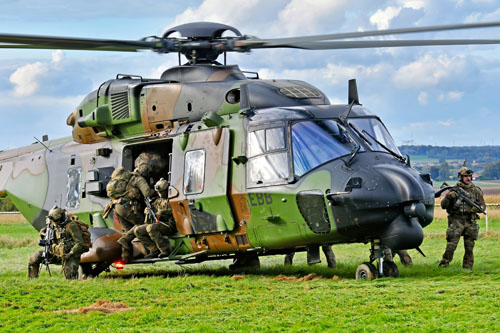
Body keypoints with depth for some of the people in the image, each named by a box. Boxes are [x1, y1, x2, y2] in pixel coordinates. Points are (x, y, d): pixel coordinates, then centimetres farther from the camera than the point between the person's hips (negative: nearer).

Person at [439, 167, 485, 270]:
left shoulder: (476, 191, 8)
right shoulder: (454, 190, 4)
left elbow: (483, 206, 12)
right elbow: (443, 205, 2)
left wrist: (476, 208, -10)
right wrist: (449, 197, -16)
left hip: (470, 223, 2)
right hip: (456, 221, -2)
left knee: (469, 247, 3)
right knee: (451, 245, -10)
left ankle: (467, 268, 11)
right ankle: (443, 266, -4)